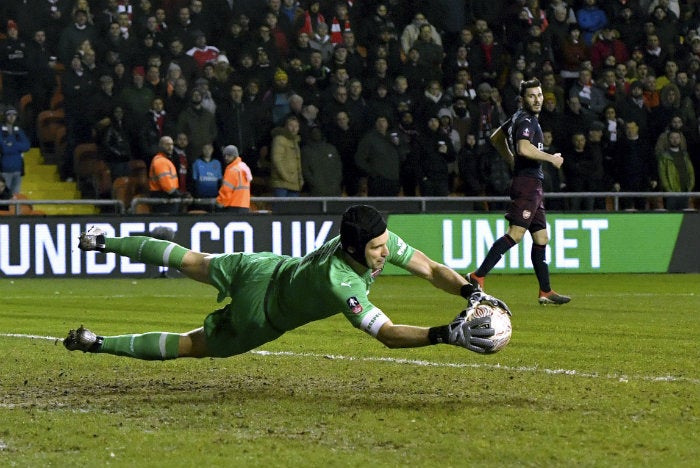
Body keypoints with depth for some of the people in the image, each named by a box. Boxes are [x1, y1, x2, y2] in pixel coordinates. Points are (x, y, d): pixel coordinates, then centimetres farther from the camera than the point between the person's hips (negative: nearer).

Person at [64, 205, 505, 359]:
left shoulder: (380, 240, -24)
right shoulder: (341, 284, -44)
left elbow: (429, 267, -15)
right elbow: (389, 334, -48)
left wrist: (470, 291, -30)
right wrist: (448, 334, -57)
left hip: (262, 268, 7)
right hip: (262, 313, -7)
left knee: (190, 261, 25)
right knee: (192, 346, 10)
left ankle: (105, 242, 43)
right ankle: (96, 343, 17)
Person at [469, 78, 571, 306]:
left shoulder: (518, 118, 18)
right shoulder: (526, 120, -12)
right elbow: (524, 148, -29)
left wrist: (512, 159, 34)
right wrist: (552, 158, -18)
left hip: (533, 185, 11)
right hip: (527, 182, -11)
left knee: (541, 239, 11)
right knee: (515, 233, -18)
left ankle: (545, 292, 13)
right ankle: (477, 277, -22)